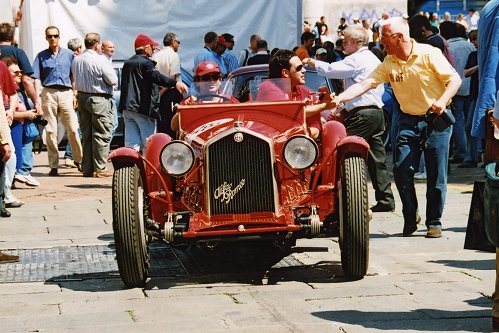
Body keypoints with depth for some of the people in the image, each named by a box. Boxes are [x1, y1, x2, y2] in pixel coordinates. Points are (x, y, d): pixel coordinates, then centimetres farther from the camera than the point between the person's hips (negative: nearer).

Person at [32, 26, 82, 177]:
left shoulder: (68, 54, 10)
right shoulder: (41, 56, 9)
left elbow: (74, 77, 14)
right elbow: (36, 78, 6)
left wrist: (74, 94, 6)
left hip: (66, 93, 0)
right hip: (49, 93, 0)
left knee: (73, 129, -5)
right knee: (50, 131, 0)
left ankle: (79, 159, 8)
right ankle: (53, 166, 3)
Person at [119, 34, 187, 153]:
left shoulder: (127, 63, 19)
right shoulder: (145, 62, -10)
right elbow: (157, 77, -29)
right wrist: (175, 83, -40)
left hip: (127, 108, 8)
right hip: (143, 109, -8)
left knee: (131, 144, 5)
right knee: (148, 146, -4)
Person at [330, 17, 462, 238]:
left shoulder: (429, 54, -11)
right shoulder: (388, 63, 1)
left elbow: (455, 79, -10)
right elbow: (364, 84, -6)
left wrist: (442, 101, -25)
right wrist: (339, 99, -20)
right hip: (409, 120, 4)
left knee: (436, 174, -1)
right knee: (401, 170, -5)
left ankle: (434, 222, 12)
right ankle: (410, 218, 13)